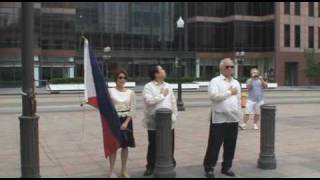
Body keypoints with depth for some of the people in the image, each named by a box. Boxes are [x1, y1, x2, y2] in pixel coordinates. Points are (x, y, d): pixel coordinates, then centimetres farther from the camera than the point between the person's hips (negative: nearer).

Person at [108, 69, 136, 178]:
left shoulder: (130, 93, 4)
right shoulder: (110, 91, -3)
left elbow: (132, 110, 2)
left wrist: (126, 122, -8)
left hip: (126, 121, 3)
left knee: (125, 146, 7)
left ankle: (124, 170, 20)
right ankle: (112, 171, 12)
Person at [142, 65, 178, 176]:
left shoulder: (167, 86, 12)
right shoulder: (148, 87, -6)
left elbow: (173, 102, 13)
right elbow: (149, 101, -21)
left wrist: (174, 115, 5)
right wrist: (162, 95, -11)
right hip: (154, 122, -4)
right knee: (153, 145, 6)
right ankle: (150, 167, 19)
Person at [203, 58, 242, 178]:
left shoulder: (236, 83, 15)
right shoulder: (215, 81, -5)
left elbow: (238, 100, 18)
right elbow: (213, 96, -21)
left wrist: (238, 114, 13)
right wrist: (229, 92, -11)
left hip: (233, 119, 6)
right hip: (219, 118, -6)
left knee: (230, 144, 10)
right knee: (215, 144, -1)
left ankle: (226, 167, 24)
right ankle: (209, 168, 11)